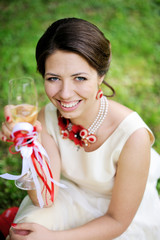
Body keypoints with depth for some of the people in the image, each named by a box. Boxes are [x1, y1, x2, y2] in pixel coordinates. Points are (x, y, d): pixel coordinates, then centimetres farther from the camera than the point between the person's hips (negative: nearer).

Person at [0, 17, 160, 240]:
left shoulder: (133, 136, -31)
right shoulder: (47, 117, -18)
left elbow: (117, 221, -19)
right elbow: (44, 199, -17)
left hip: (128, 215, -3)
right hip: (71, 197, 3)